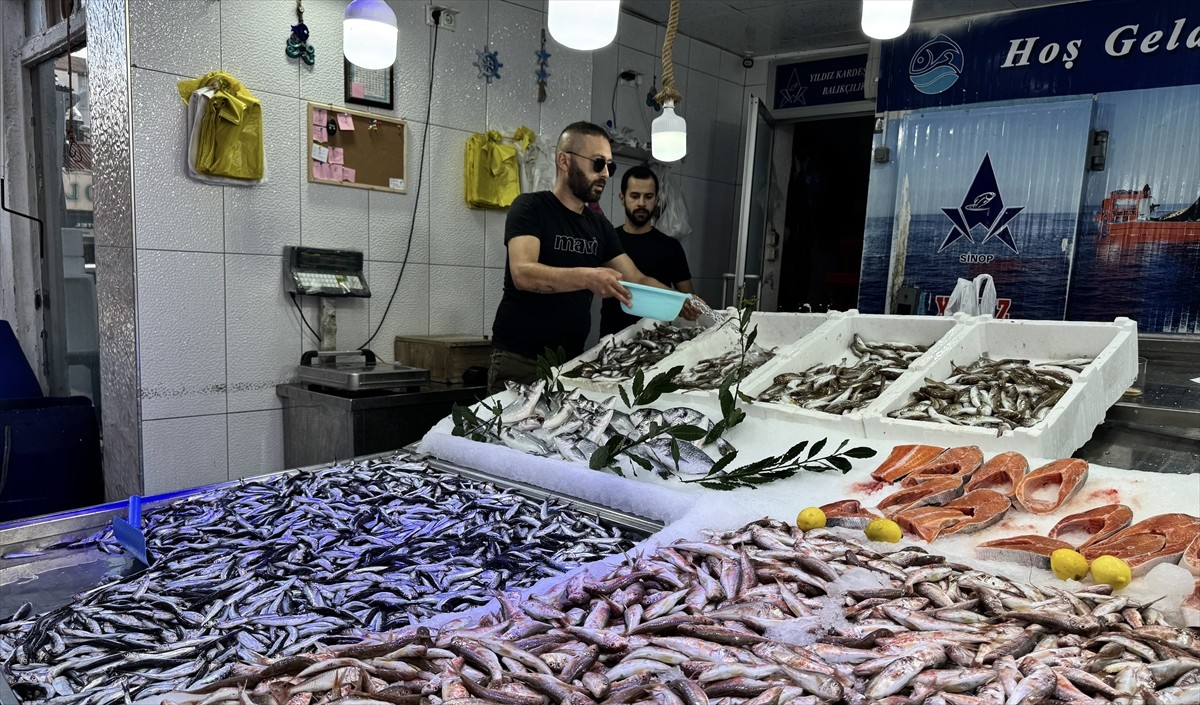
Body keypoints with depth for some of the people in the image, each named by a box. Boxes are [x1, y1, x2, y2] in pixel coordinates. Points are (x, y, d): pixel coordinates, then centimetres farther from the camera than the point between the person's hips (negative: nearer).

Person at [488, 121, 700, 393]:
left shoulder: (599, 225, 11)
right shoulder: (530, 208, -9)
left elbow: (637, 279, 11)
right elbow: (523, 273, -25)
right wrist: (586, 278, -39)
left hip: (572, 359, 6)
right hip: (520, 360, -5)